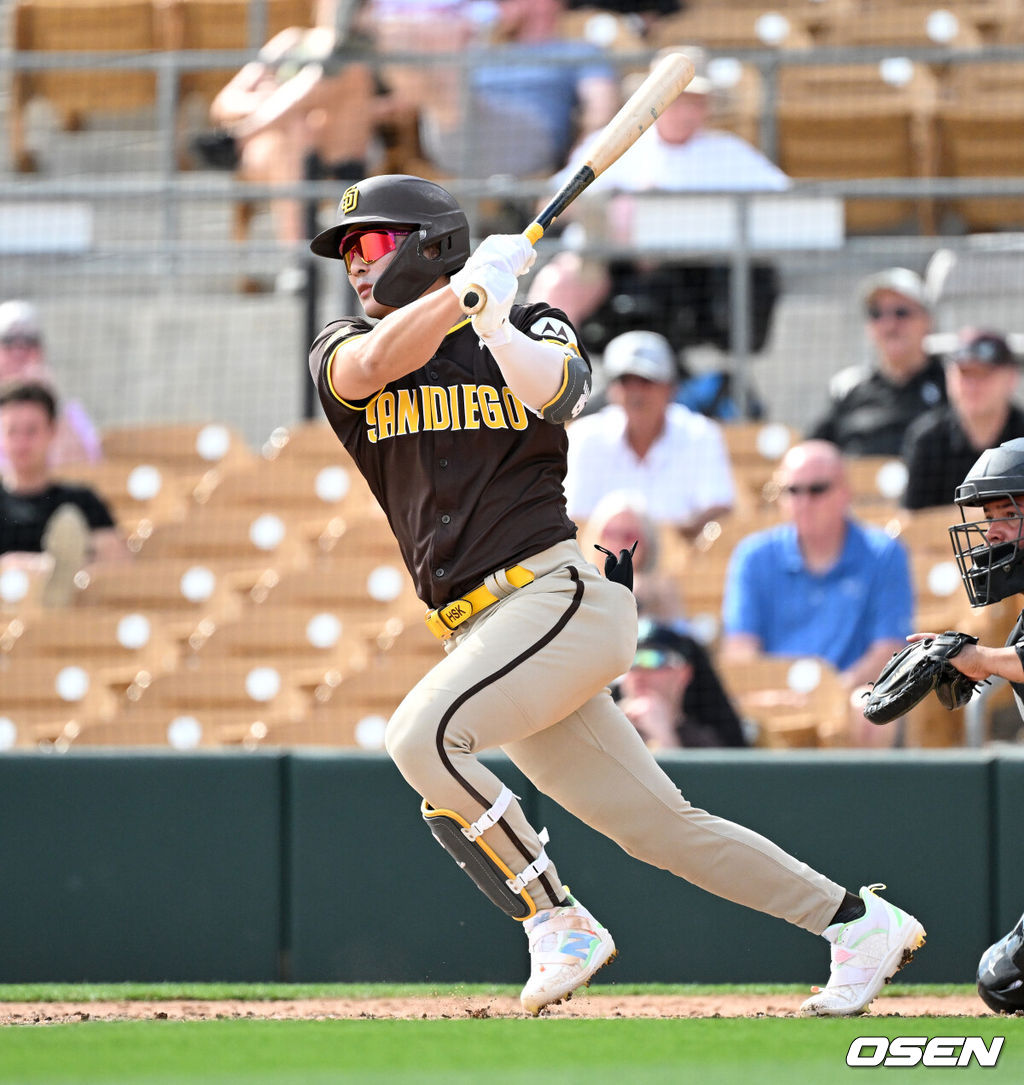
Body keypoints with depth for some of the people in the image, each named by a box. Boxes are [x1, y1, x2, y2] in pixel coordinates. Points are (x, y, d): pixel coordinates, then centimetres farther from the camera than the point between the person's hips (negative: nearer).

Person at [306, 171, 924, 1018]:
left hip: (560, 591, -5)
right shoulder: (343, 353, 14)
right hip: (482, 628, 5)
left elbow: (556, 392, -18)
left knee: (421, 735, -26)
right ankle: (856, 923, 13)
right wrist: (462, 288, -17)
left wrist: (495, 319, -33)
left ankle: (556, 923, -14)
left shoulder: (534, 331, 6)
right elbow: (375, 364, -10)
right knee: (657, 825, 4)